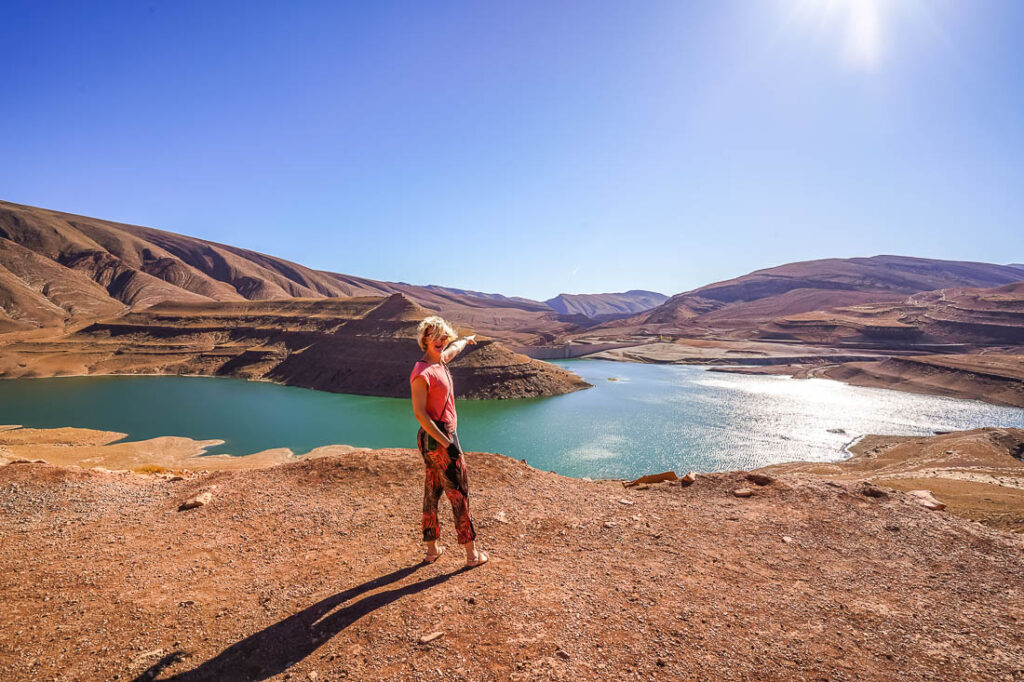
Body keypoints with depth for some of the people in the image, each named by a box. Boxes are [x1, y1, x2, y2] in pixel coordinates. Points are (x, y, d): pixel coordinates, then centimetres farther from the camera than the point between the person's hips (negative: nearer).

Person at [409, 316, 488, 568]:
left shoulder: (440, 360, 6)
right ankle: (472, 553, 14)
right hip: (437, 439, -9)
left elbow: (454, 348, 31)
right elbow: (419, 413, -22)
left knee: (432, 491, 16)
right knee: (458, 493, 1)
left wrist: (467, 340, 52)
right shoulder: (422, 372, -19)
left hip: (444, 436, 9)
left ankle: (431, 549, 30)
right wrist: (447, 443, -23)